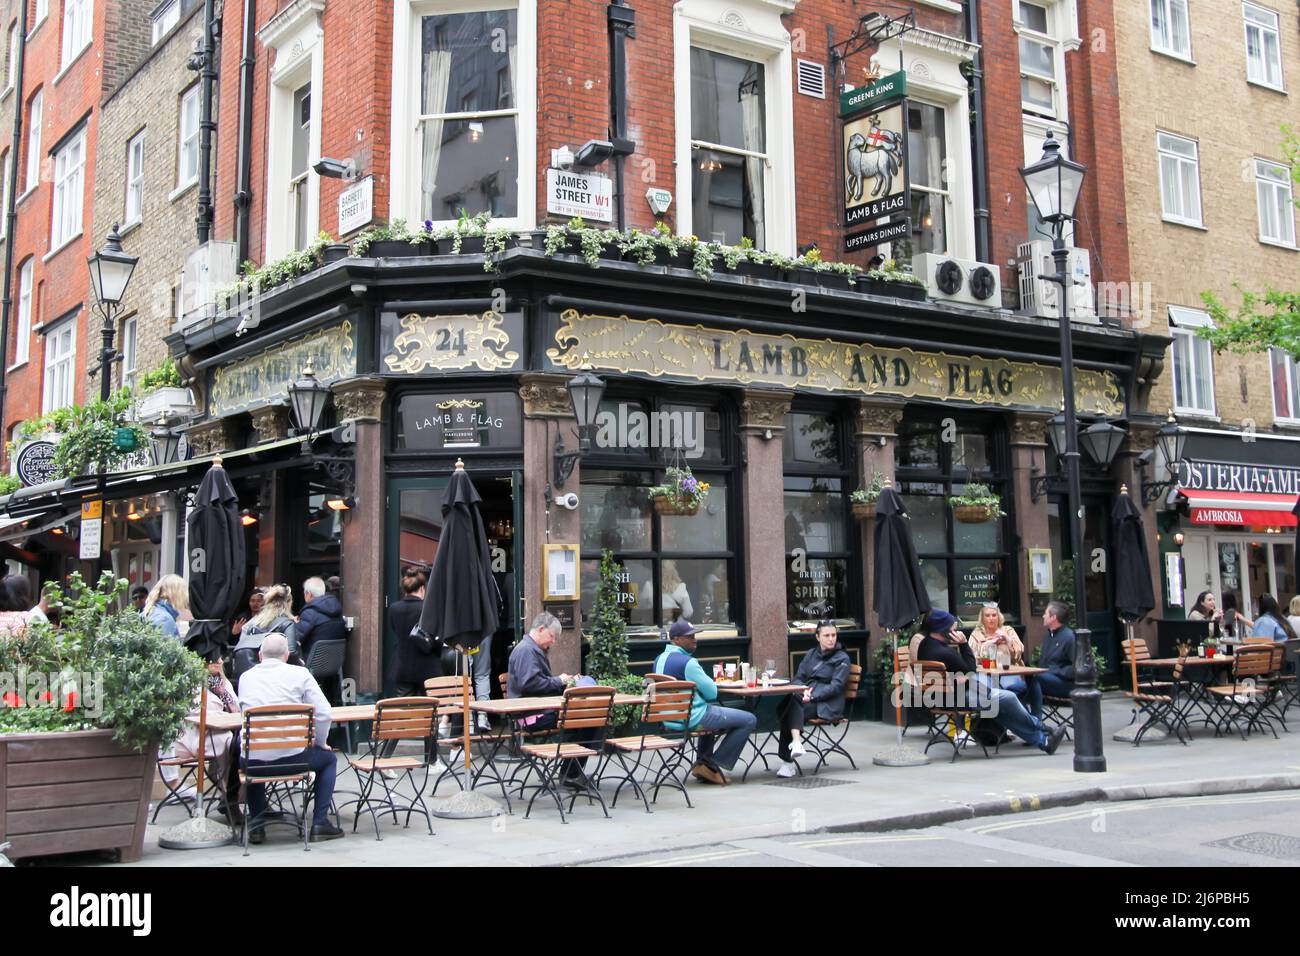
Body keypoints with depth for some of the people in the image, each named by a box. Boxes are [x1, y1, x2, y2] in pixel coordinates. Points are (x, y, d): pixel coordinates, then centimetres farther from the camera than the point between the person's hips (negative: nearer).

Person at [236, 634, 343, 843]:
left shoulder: (245, 677, 11)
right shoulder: (300, 674, 1)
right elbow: (324, 713, -5)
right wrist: (320, 742, 13)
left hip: (253, 760, 3)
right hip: (290, 757, -3)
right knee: (328, 758, 26)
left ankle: (256, 823, 29)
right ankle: (320, 822, 18)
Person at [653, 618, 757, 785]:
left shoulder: (659, 660, 7)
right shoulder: (686, 662, -21)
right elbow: (712, 693, -13)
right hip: (692, 720, -9)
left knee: (712, 710, 39)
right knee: (749, 720, -1)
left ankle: (703, 764, 30)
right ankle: (719, 767, 5)